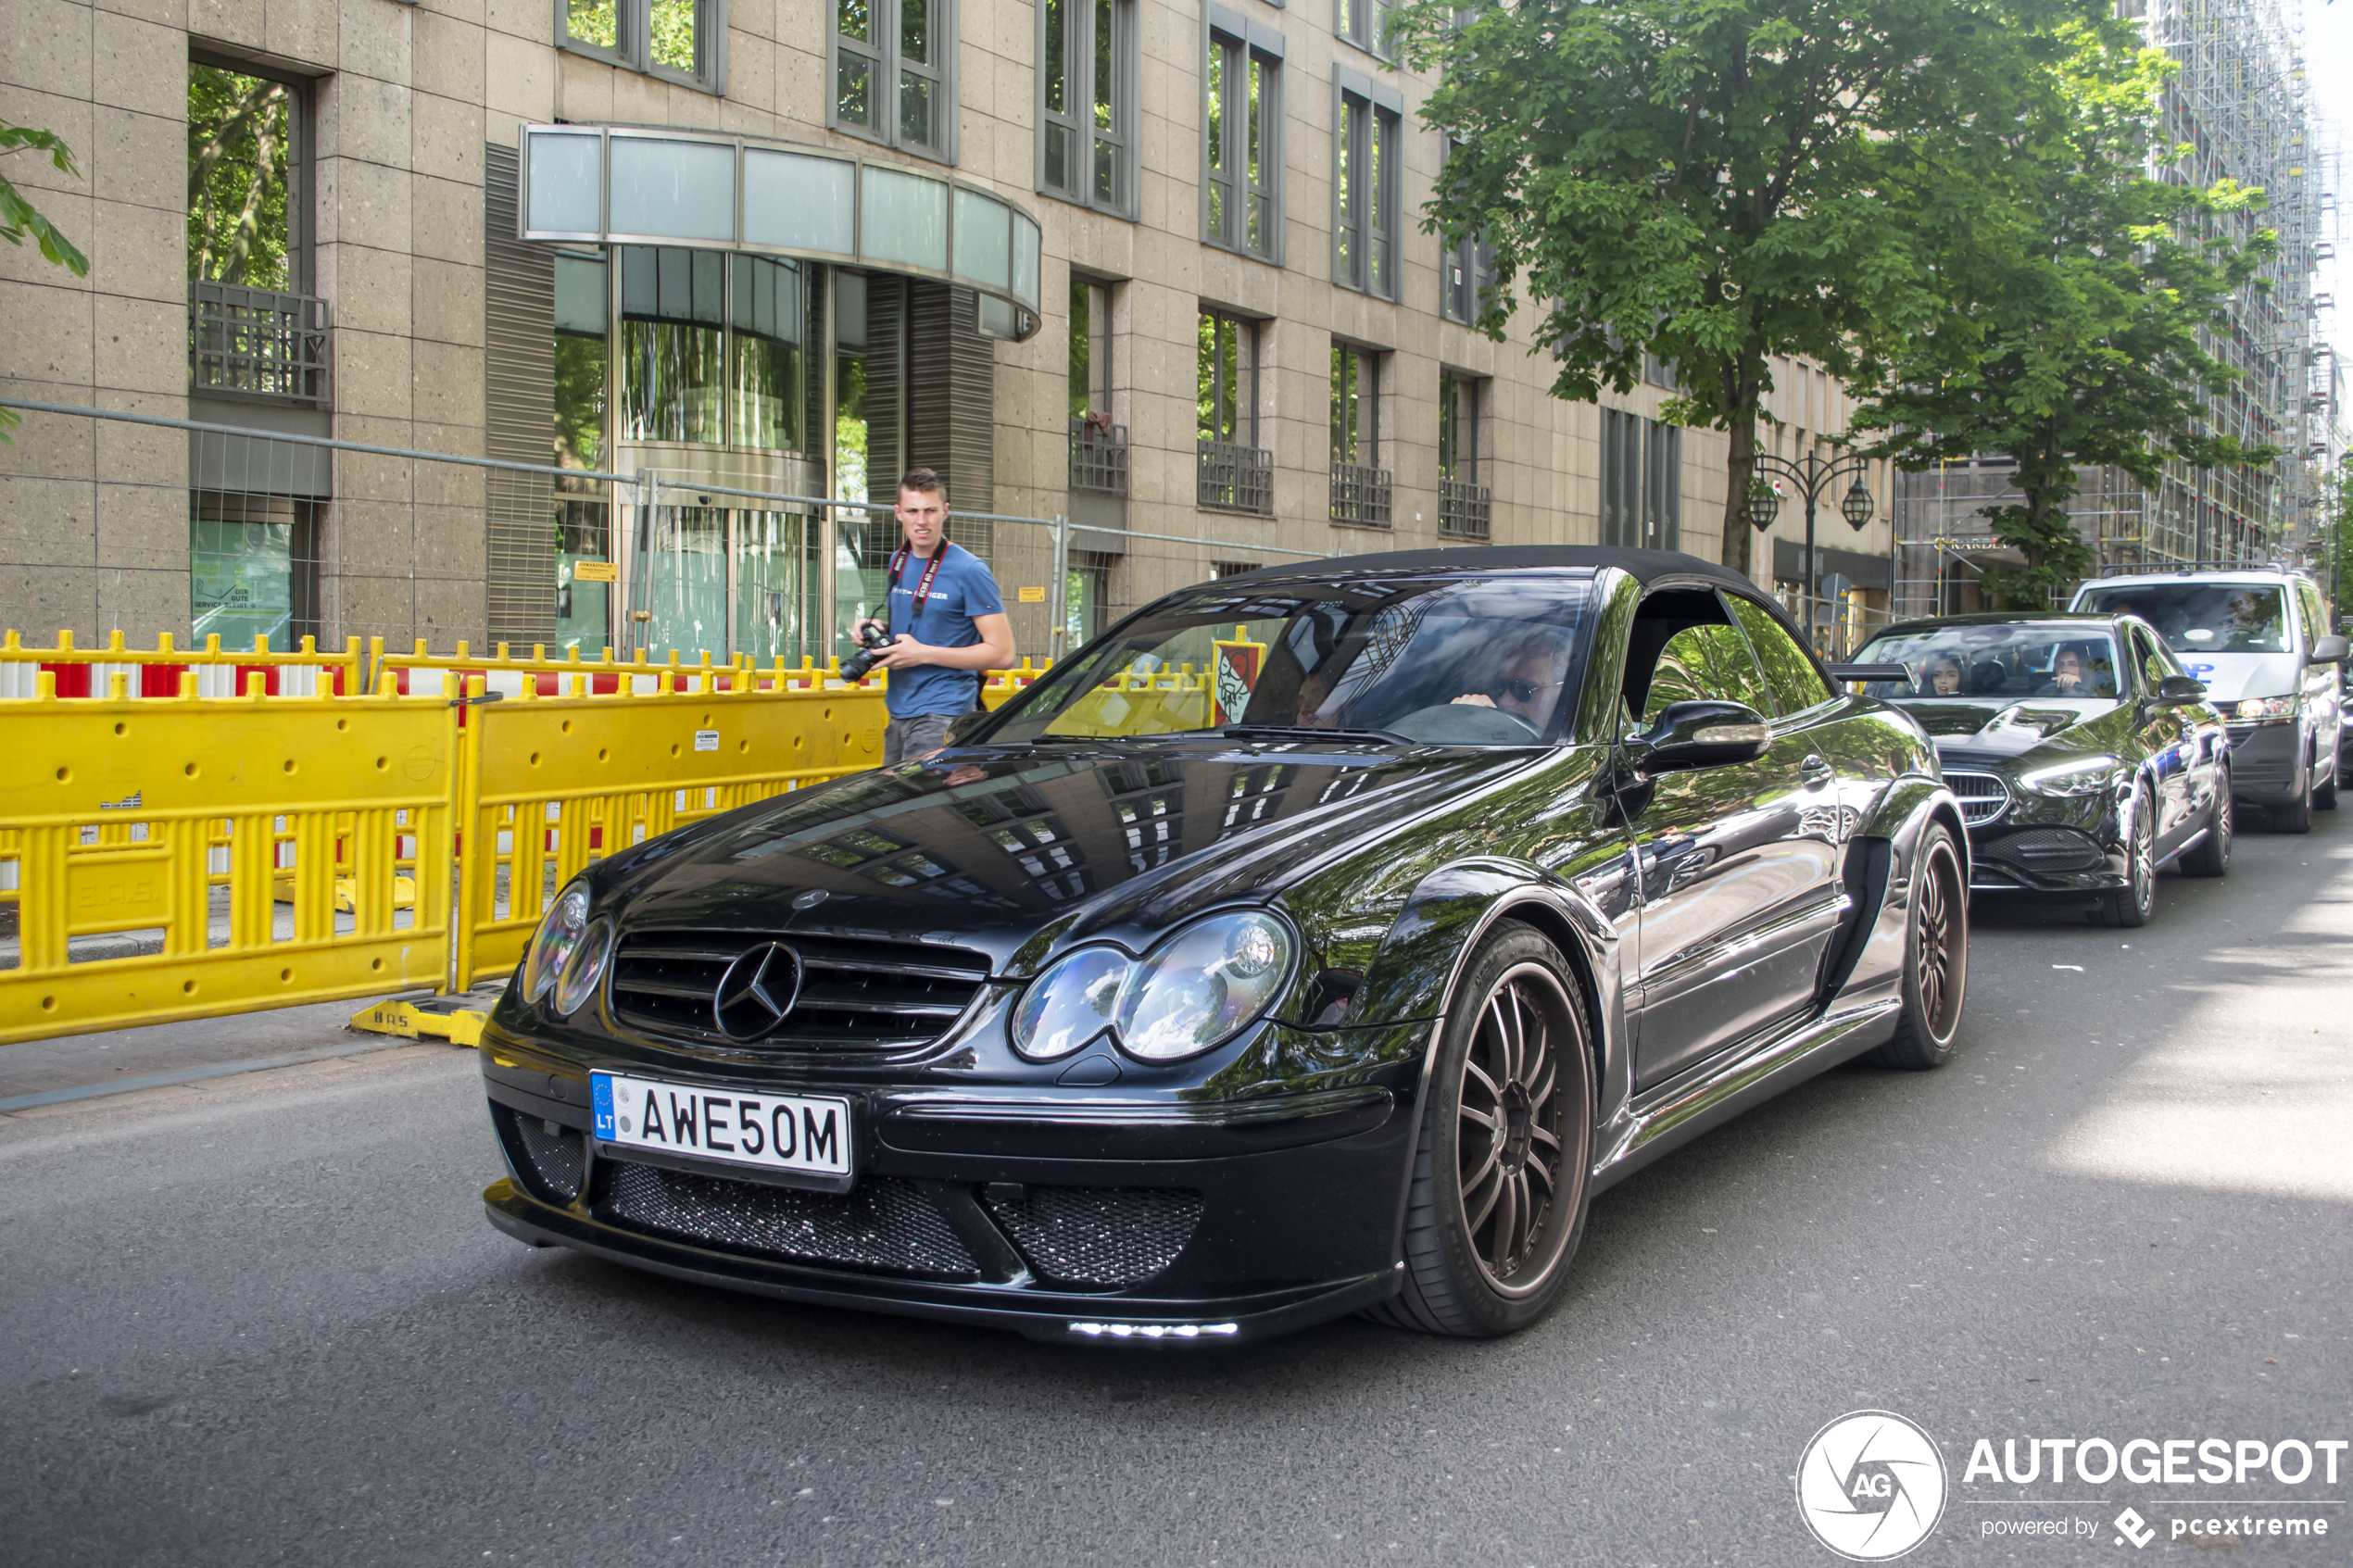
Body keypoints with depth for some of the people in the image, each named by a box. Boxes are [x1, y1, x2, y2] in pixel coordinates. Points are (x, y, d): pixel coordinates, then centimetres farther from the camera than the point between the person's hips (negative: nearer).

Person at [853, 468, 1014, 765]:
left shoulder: (970, 571, -10)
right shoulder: (898, 562, 13)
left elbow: (1001, 653, -13)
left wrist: (923, 653, -17)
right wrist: (877, 628, 5)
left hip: (943, 716, -8)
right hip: (899, 714, 8)